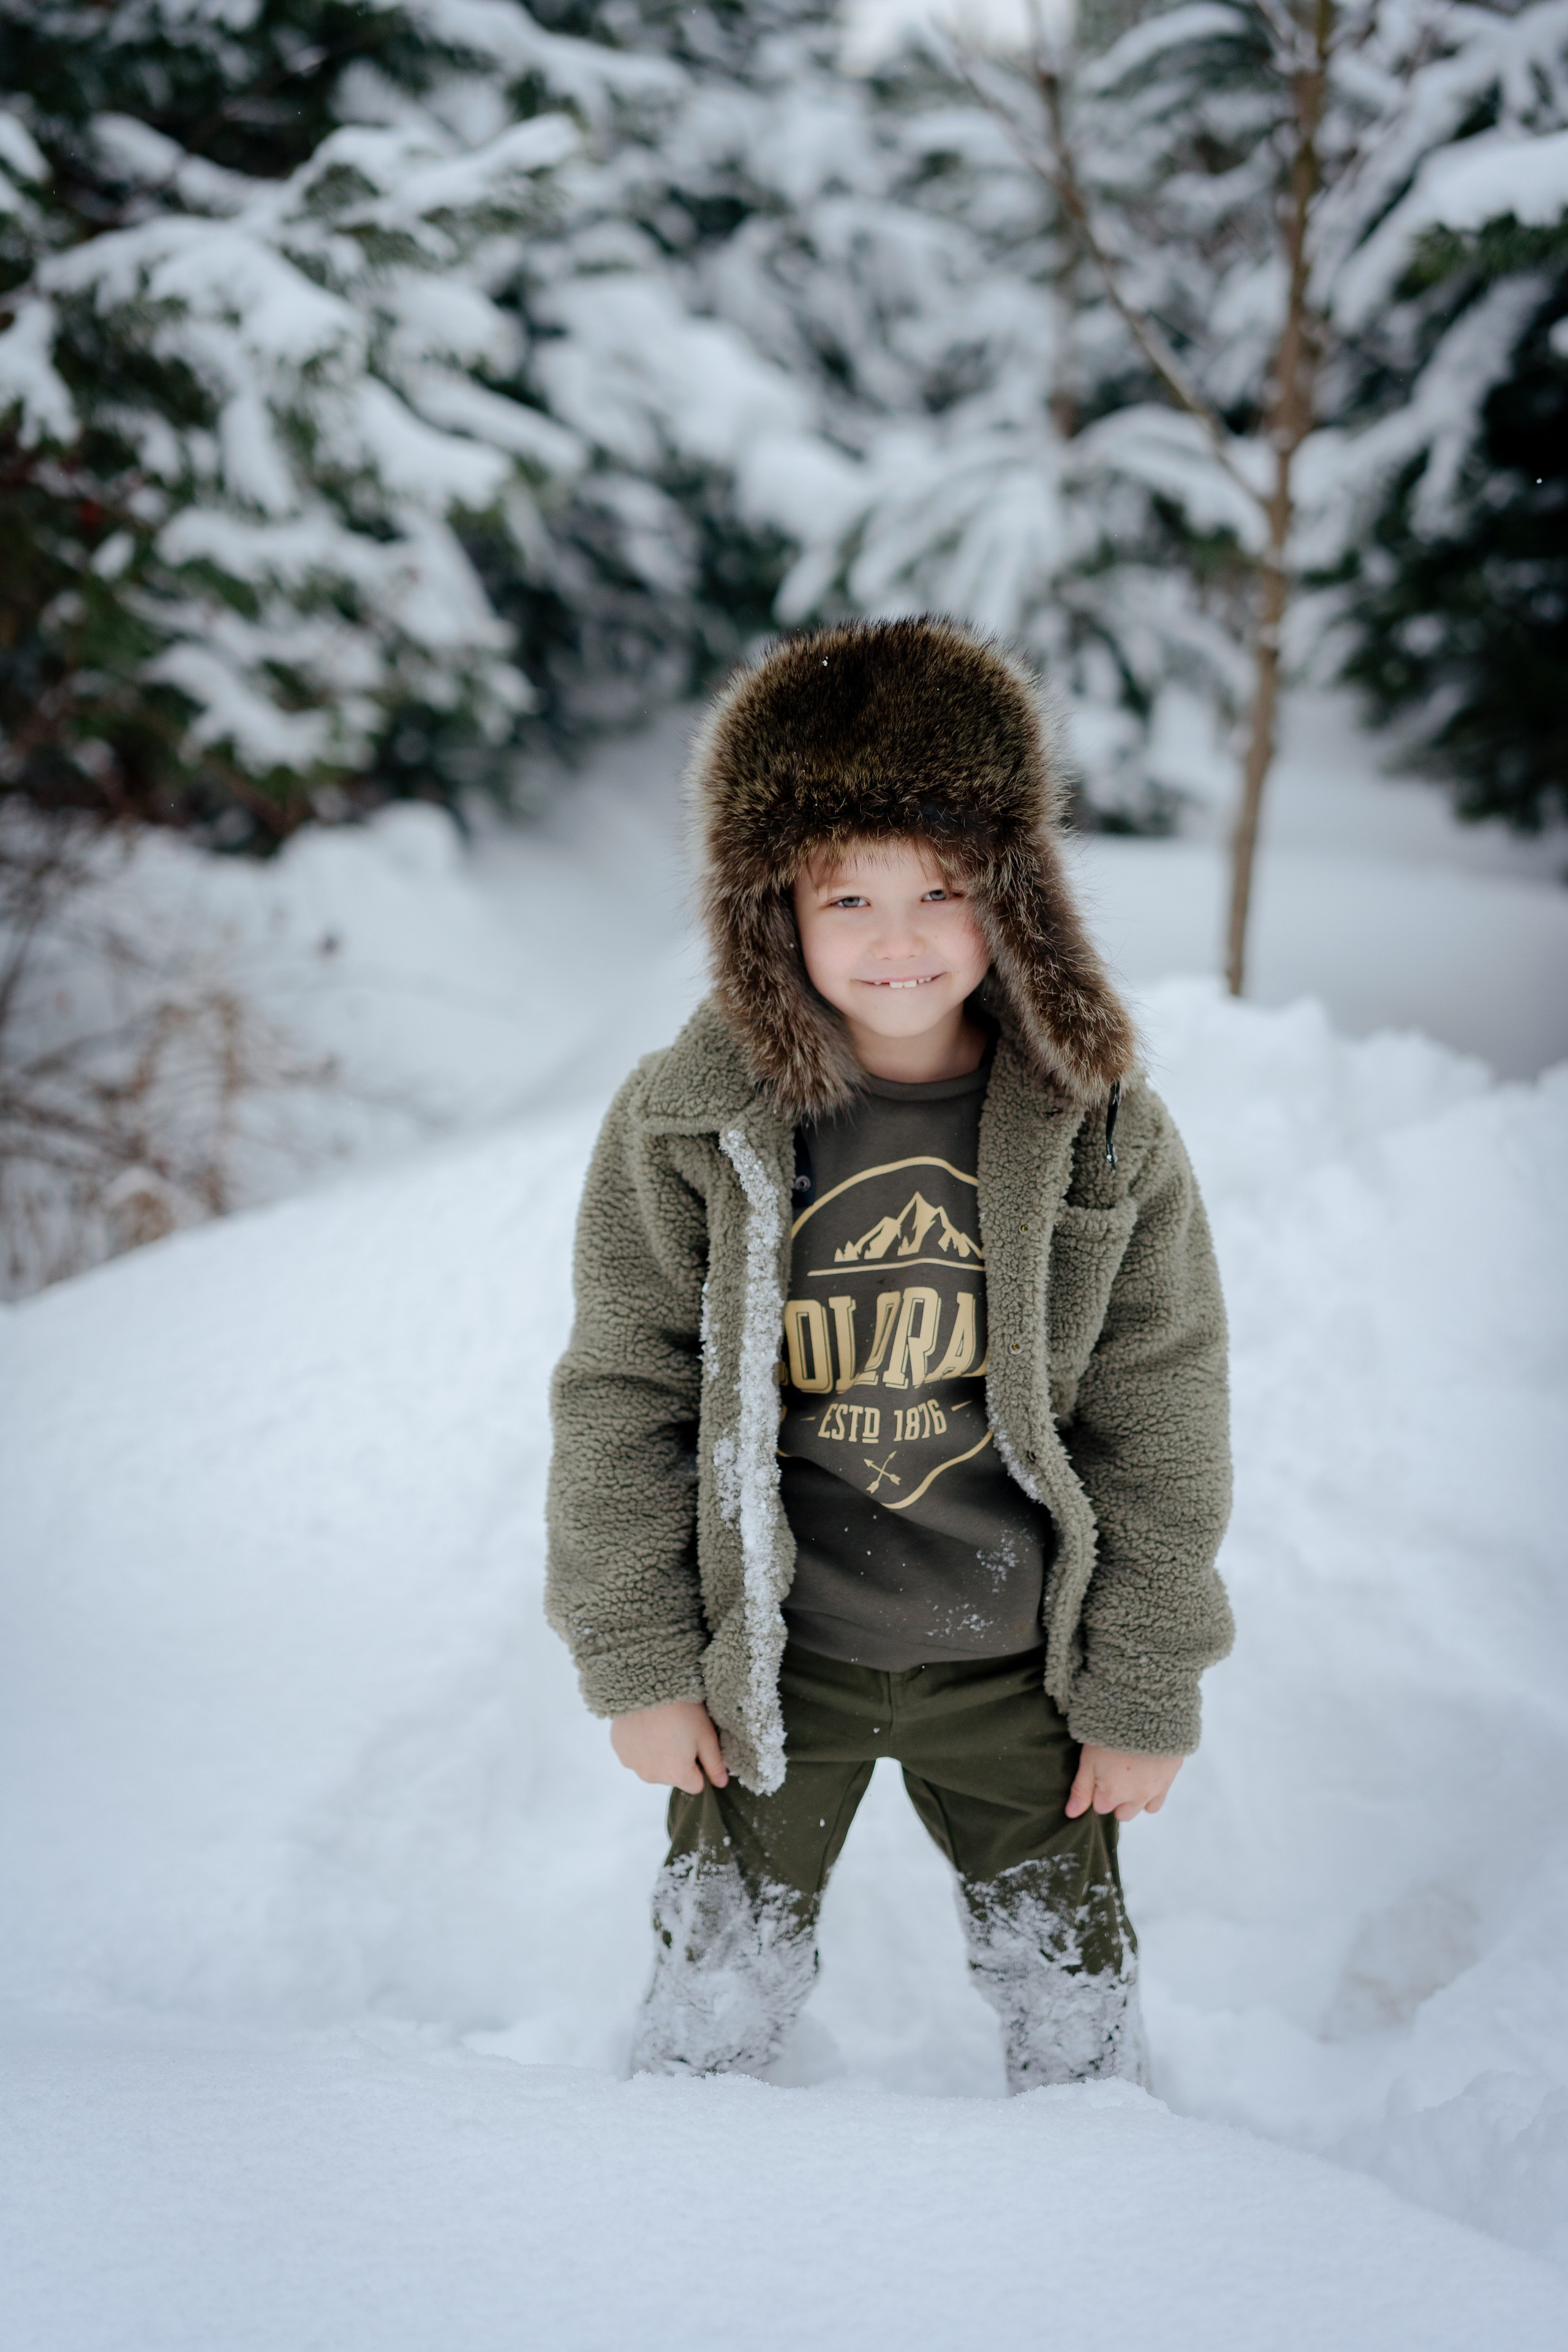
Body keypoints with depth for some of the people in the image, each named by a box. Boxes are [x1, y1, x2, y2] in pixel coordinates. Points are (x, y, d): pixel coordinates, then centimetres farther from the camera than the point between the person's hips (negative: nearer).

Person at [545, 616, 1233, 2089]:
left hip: (1013, 1661, 1)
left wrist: (1145, 1694, -2)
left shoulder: (1104, 1134, -11)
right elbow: (618, 1402, -5)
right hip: (770, 1658, 0)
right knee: (722, 1995, 14)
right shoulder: (686, 1126, -13)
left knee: (1073, 1994, 17)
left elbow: (1161, 1424, -4)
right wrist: (637, 1664, -4)